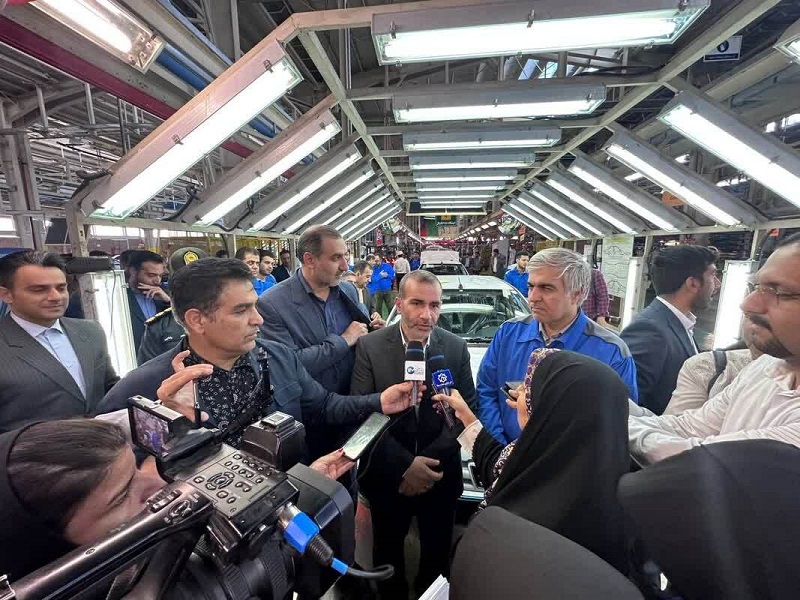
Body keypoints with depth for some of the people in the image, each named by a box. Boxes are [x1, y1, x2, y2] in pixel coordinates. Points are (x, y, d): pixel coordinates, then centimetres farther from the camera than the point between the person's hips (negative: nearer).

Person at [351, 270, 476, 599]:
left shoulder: (456, 348, -8)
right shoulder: (369, 346, -14)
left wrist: (429, 463, -16)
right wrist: (405, 464, -19)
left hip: (440, 476, 2)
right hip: (387, 476, -1)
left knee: (437, 553, 25)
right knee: (387, 550, 25)